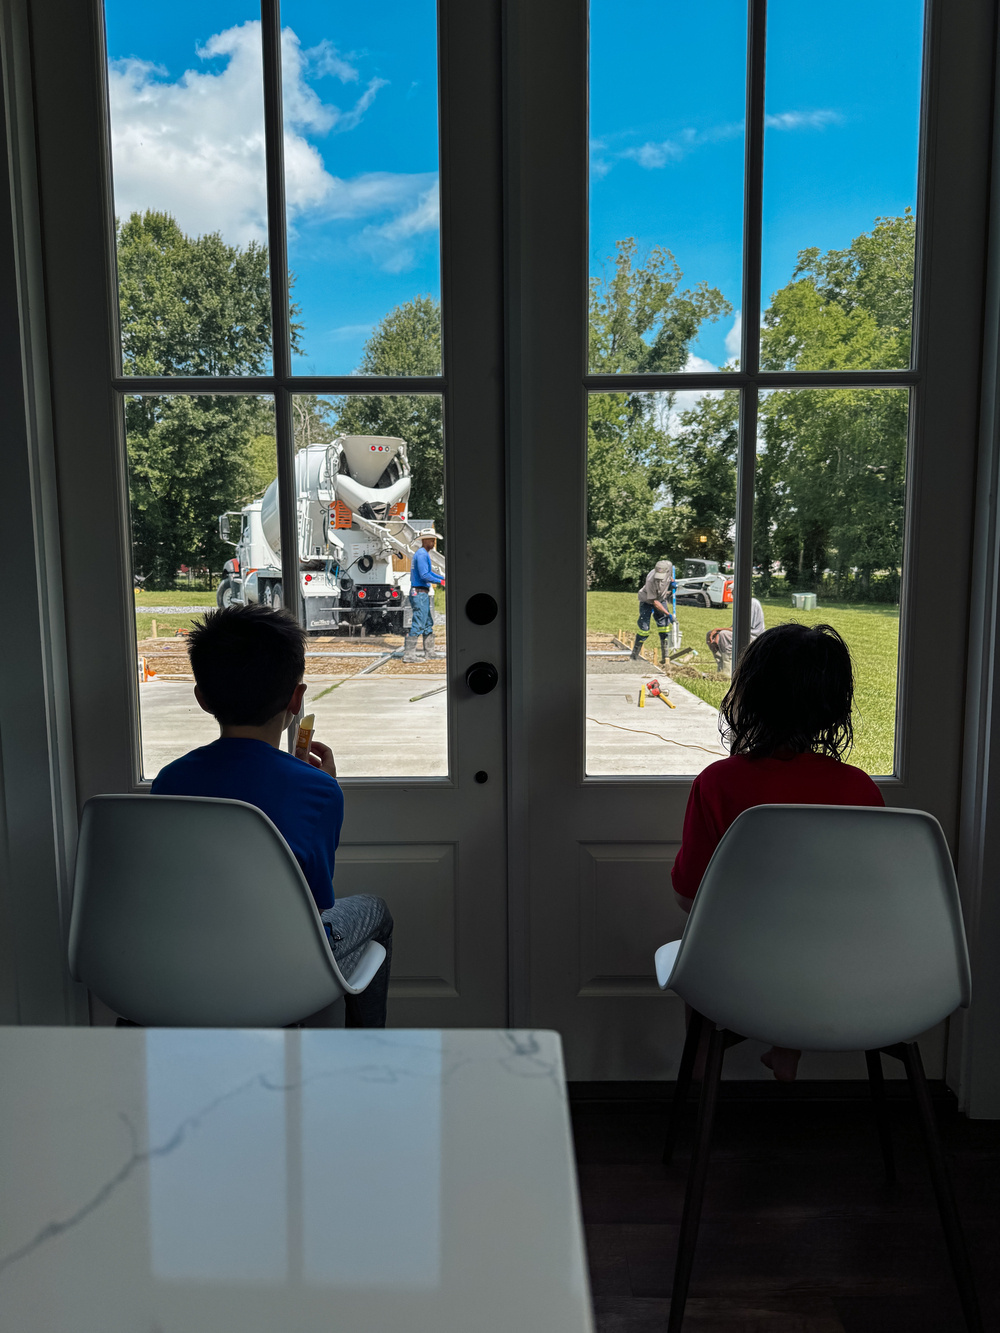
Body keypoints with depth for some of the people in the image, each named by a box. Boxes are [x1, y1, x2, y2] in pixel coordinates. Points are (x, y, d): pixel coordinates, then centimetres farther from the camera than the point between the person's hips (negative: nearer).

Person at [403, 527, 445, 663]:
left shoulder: (424, 553, 18)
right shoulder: (421, 554, -15)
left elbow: (428, 572, 26)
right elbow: (424, 575, -22)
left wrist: (444, 578, 20)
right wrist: (440, 582, -15)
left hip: (424, 593, 11)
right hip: (420, 593, -11)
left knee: (428, 624, 15)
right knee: (418, 625, -10)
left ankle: (429, 653, 22)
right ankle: (408, 655, -9)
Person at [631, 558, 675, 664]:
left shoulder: (668, 572, -23)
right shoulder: (651, 581, -38)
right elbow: (654, 601, -29)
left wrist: (672, 582, -11)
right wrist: (668, 614, -30)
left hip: (661, 599, 5)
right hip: (647, 601, -5)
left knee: (665, 626, -3)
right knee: (644, 628, -11)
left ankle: (665, 657, 6)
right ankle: (635, 655, 8)